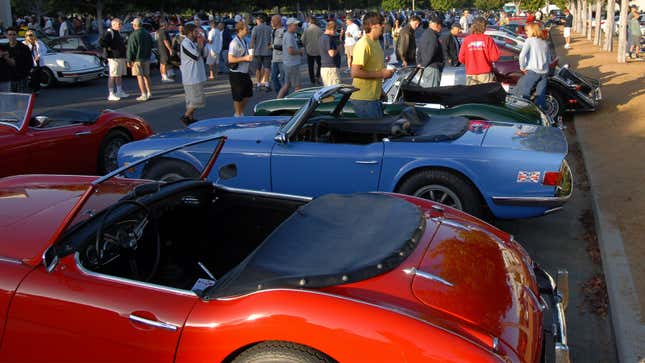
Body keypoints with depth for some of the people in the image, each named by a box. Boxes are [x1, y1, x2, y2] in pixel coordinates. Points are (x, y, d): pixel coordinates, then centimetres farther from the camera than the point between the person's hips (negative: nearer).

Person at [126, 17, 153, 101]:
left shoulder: (133, 35, -15)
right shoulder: (147, 34, 9)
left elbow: (130, 49, -15)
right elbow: (151, 46, 19)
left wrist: (129, 60, -11)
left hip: (137, 59, -7)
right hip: (146, 58, 7)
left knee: (140, 76, -4)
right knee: (146, 75, 15)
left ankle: (144, 95, -7)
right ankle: (149, 93, 18)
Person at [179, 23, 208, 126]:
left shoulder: (194, 43, 14)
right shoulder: (185, 43, -15)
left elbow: (205, 55, 13)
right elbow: (196, 56, -22)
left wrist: (203, 43, 2)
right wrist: (200, 45, -9)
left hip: (197, 76, 9)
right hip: (191, 77, -9)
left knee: (192, 99, 13)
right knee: (198, 99, -9)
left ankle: (191, 118, 19)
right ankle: (185, 116, -1)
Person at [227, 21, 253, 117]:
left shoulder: (243, 41, 11)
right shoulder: (234, 43, -18)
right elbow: (231, 59, -25)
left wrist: (249, 58, 10)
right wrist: (245, 58, -25)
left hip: (244, 73, 9)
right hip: (236, 74, -9)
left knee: (247, 94, 16)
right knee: (238, 97, 1)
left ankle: (241, 113, 31)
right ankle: (237, 115, 15)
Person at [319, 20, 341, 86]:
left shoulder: (322, 37, 17)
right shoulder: (328, 38, -16)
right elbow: (332, 53, -24)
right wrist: (338, 48, -5)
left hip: (323, 67, 10)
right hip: (331, 68, -10)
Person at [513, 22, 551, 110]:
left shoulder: (529, 40, -2)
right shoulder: (545, 42, 16)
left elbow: (522, 55, -14)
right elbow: (549, 59, 19)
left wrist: (522, 67, -3)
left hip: (532, 71, -6)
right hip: (544, 73, 6)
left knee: (521, 94, -2)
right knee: (540, 96, 9)